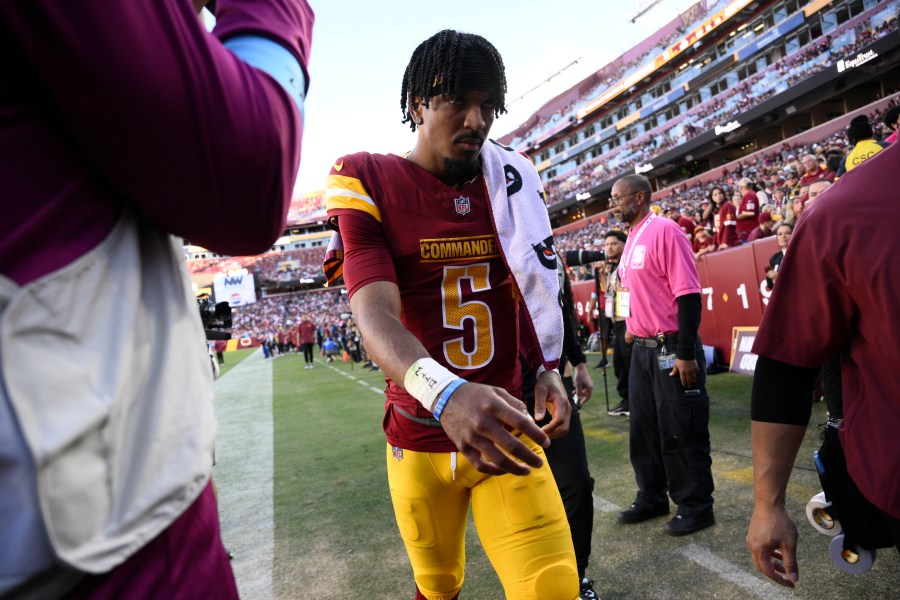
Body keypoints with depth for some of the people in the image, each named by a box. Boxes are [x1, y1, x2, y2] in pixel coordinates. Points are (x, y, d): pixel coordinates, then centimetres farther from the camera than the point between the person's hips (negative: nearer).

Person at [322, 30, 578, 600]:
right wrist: (445, 393, -39)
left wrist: (548, 370, -2)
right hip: (419, 440, -1)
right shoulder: (369, 184, -8)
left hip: (505, 430, 2)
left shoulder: (513, 181, 4)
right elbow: (376, 314, -22)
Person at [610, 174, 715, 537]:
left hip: (671, 349, -9)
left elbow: (688, 294, -18)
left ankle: (696, 508, 17)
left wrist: (686, 354, -20)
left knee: (681, 432, 2)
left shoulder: (663, 231, -13)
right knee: (644, 428, 15)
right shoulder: (632, 239, 14)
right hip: (642, 348, 9)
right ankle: (651, 498, 30)